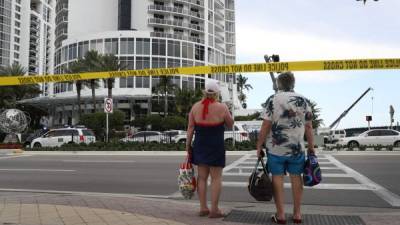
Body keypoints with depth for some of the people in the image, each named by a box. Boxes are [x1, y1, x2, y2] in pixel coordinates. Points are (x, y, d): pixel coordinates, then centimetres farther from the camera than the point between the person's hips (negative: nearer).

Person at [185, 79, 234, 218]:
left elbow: (190, 128, 1)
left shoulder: (195, 107, 0)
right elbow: (230, 125, 4)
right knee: (216, 177, 3)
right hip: (216, 146, -4)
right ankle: (214, 210, 5)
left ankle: (203, 208, 15)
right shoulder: (222, 107, -9)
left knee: (202, 176, 11)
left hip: (200, 145, 4)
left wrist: (188, 145, 7)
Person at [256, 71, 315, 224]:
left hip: (276, 148, -3)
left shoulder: (273, 99, -7)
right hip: (297, 147, 3)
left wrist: (259, 146, -4)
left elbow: (266, 126, -11)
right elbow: (308, 127, 3)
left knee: (277, 178, 6)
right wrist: (311, 147, 12)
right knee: (296, 177, 12)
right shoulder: (303, 101, 3)